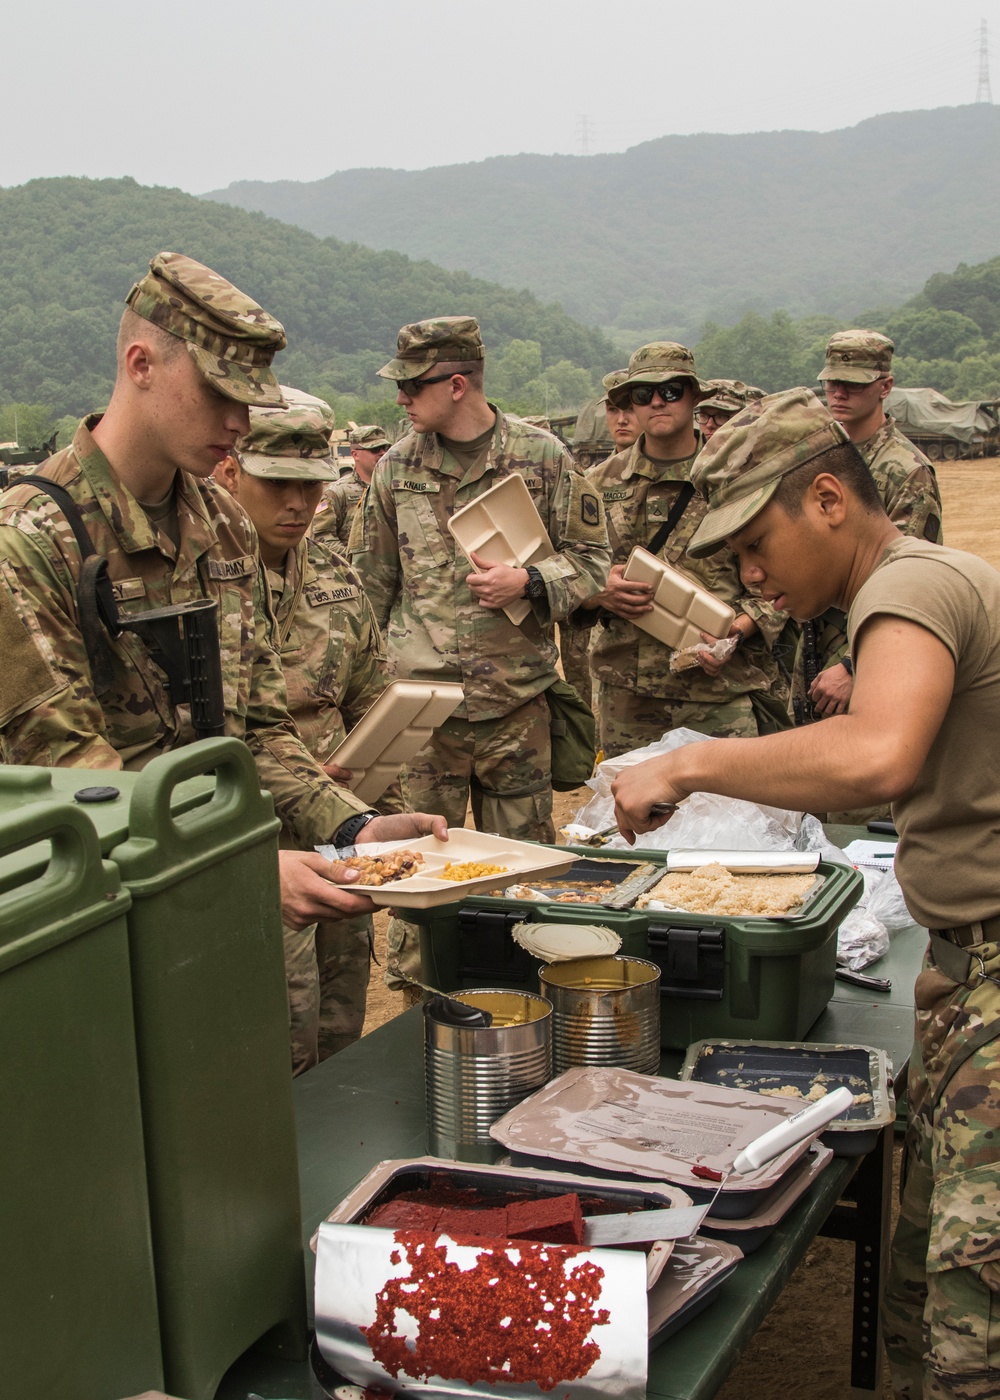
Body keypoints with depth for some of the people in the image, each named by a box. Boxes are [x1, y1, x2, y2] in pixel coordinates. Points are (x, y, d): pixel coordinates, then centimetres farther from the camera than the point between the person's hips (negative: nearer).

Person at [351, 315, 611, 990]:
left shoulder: (542, 456, -1)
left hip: (516, 701, -1)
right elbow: (371, 579, 15)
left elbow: (590, 557, 4)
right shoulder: (398, 465, 6)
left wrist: (529, 583, -15)